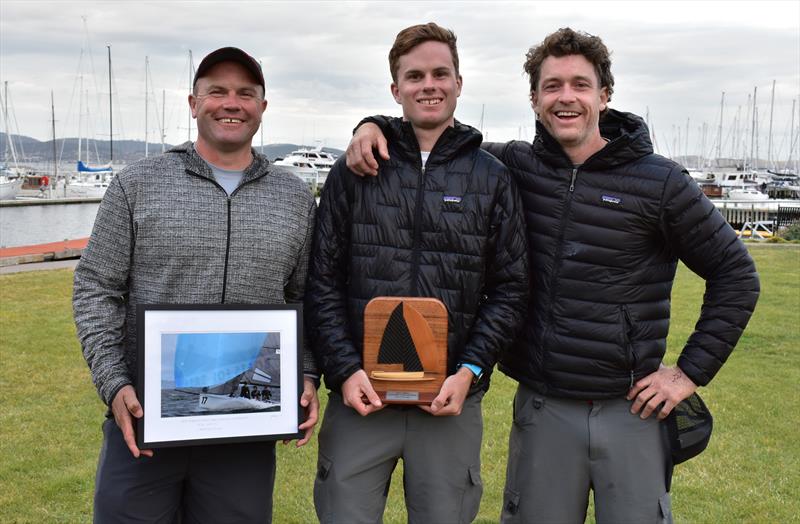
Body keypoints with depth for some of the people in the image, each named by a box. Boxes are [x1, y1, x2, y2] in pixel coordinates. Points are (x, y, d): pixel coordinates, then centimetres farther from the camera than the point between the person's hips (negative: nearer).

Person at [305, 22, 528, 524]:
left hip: (452, 401, 1)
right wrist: (345, 369, -8)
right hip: (360, 395, 0)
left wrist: (470, 371, -8)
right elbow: (323, 280, 2)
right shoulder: (354, 171, 4)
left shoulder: (493, 178, 4)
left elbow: (510, 289, 3)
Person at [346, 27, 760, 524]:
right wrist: (375, 125, -6)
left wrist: (692, 371, -4)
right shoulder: (517, 166, 1)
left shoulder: (659, 182, -7)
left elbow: (736, 274, 0)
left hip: (630, 411, -2)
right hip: (542, 409, 2)